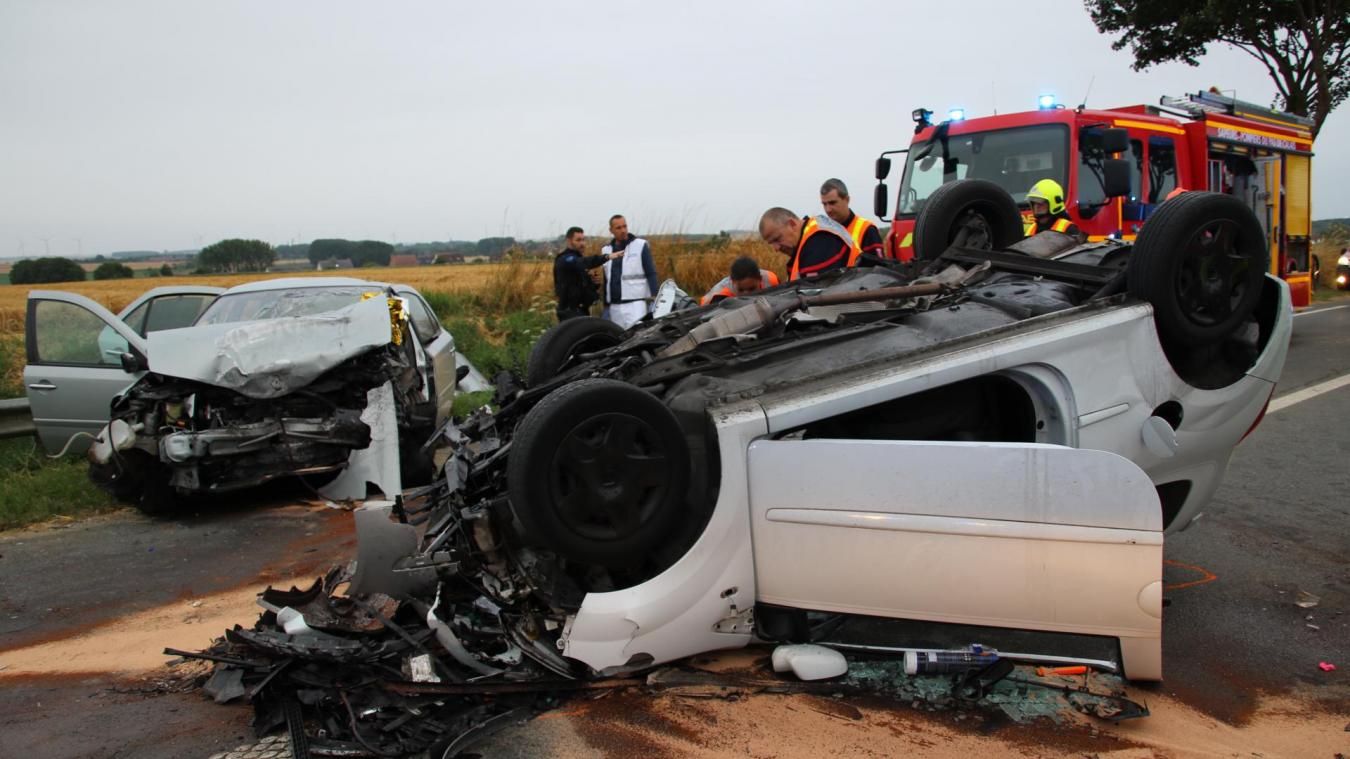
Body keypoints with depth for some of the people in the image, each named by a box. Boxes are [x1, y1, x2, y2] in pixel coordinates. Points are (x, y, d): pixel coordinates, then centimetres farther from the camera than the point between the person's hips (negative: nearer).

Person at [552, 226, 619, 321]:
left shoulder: (576, 258, 19)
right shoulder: (565, 260, -13)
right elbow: (584, 262, -34)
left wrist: (592, 282, 0)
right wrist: (606, 257, -48)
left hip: (580, 309, 10)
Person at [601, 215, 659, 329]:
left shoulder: (640, 245, 2)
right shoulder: (606, 250, 15)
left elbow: (651, 273, -2)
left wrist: (654, 298, -11)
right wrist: (606, 305, 18)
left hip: (636, 303, -5)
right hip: (614, 306, 5)